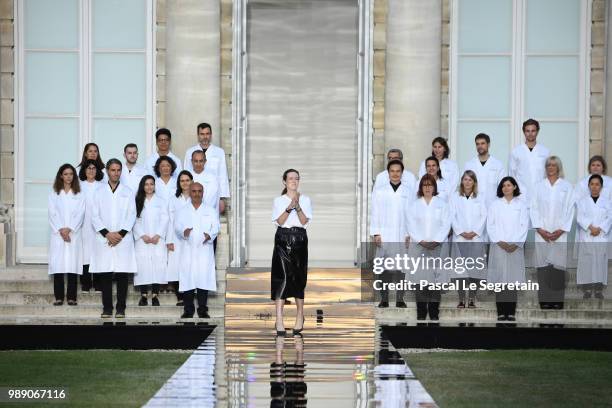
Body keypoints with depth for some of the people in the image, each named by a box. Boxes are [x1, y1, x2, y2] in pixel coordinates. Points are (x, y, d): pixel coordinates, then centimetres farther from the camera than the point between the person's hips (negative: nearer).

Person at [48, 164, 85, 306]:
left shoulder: (79, 195, 9)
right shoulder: (54, 194, 11)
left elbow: (80, 214, 1)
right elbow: (52, 214, 2)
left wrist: (69, 229, -11)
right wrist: (60, 230, -10)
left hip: (74, 235, 0)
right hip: (58, 235, 0)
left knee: (73, 266, -5)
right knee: (58, 266, -4)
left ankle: (71, 297, -2)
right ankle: (59, 297, -1)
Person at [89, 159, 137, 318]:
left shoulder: (128, 192, 9)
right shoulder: (99, 192, 10)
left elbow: (132, 215, 2)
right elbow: (95, 216, 3)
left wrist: (121, 233, -10)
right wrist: (107, 233, -9)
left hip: (123, 238, 0)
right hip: (104, 239, 0)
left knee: (122, 274, -2)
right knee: (105, 275, -1)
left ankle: (121, 308, 2)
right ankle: (107, 308, 4)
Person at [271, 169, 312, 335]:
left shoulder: (305, 200, 9)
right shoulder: (279, 200, 8)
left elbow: (304, 221, -2)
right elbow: (279, 221, -4)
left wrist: (298, 207, -17)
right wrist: (289, 208, -18)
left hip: (299, 239, 1)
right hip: (283, 239, -1)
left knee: (299, 276, 5)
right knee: (282, 275, -12)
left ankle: (300, 314, 21)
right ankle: (279, 320, -15)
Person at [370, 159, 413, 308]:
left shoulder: (409, 191, 7)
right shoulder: (379, 191, 9)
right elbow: (375, 213, 8)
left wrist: (411, 234, -2)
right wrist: (376, 233, 0)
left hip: (403, 236, 0)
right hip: (383, 236, 0)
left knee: (401, 267, -2)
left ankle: (400, 299, 4)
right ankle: (384, 299, 4)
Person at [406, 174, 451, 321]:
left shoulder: (442, 204, 10)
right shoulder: (414, 204, 12)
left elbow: (446, 225, 1)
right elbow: (411, 226, 3)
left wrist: (436, 241, -11)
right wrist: (421, 241, -10)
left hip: (438, 247, -1)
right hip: (418, 247, 1)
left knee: (436, 279, -5)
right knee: (420, 278, -4)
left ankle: (434, 313, -1)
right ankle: (421, 313, 1)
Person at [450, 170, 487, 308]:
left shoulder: (480, 198, 11)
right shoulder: (455, 197, 9)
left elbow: (483, 216, 4)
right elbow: (453, 216, 3)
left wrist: (475, 232, -8)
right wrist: (461, 232, -9)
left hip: (476, 238, 0)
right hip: (460, 238, 0)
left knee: (476, 269, -5)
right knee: (460, 269, -5)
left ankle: (472, 299, 0)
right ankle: (461, 299, -3)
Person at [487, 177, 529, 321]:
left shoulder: (521, 205, 10)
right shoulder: (495, 204, 10)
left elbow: (524, 226, 4)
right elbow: (490, 225, 4)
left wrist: (516, 244, -7)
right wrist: (500, 242, -8)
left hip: (516, 247, 0)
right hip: (498, 246, 0)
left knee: (513, 278, -3)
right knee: (499, 278, -4)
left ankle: (511, 312, -1)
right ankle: (501, 312, -3)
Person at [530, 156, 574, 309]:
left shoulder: (567, 186, 6)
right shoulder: (539, 185, 9)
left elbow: (570, 210, 3)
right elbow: (534, 208, 5)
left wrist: (561, 230, -6)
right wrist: (540, 229, -5)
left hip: (560, 233, -1)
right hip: (542, 232, 1)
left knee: (558, 265, -5)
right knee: (543, 266, -3)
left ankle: (558, 301, -2)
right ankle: (544, 301, -1)